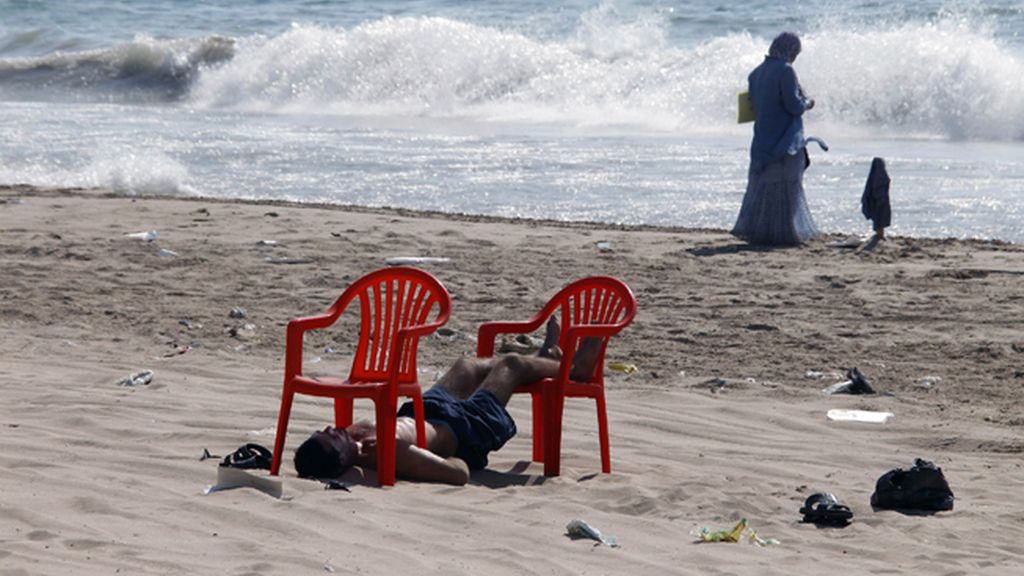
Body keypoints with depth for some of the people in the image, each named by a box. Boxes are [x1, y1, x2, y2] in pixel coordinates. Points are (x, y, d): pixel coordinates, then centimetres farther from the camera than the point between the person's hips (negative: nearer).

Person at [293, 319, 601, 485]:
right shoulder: (397, 454, -49)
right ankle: (572, 370, 49)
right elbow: (460, 473, -43)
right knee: (512, 363, 14)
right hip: (465, 430, -6)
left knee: (468, 365, 31)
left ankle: (548, 358, 62)